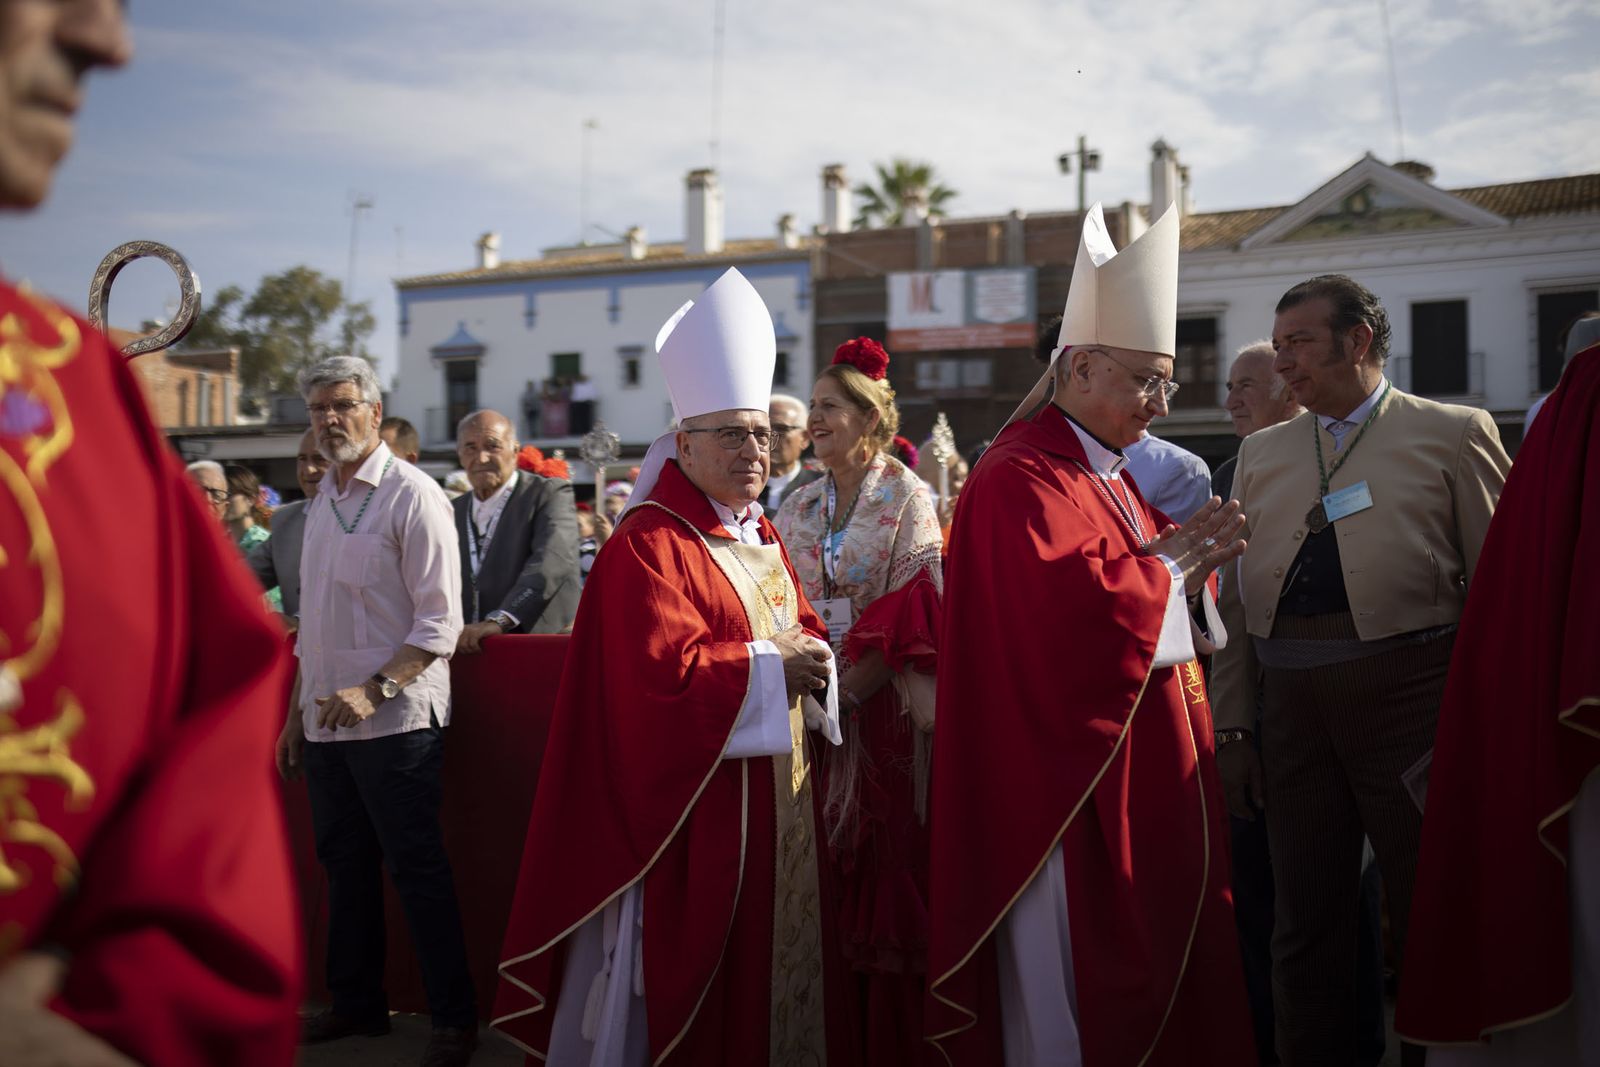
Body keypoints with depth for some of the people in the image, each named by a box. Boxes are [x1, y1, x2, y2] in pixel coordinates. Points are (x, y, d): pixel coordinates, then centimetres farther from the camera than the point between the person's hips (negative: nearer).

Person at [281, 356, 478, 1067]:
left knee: (416, 870, -3)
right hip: (327, 720, 7)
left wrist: (374, 690, -22)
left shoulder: (411, 495, -9)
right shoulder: (323, 500, 14)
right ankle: (356, 1002, 27)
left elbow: (439, 622, -13)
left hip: (394, 720, -7)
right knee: (344, 864, 14)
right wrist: (299, 712, 18)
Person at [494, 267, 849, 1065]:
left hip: (775, 790, 9)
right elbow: (664, 667, -24)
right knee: (694, 967, 1)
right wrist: (771, 667, -17)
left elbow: (797, 625, 19)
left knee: (778, 950, 15)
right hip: (695, 797, -8)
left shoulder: (758, 534, 14)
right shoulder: (649, 544, -14)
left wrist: (812, 655, -4)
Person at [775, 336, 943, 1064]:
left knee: (890, 857, -2)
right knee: (831, 858, 5)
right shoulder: (799, 507, 12)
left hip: (885, 699, -4)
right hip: (818, 700, 5)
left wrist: (854, 676, -17)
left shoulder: (907, 497, -3)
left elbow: (915, 609, -11)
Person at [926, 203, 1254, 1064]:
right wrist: (1173, 558, -14)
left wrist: (1193, 556, -3)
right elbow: (1070, 604, -28)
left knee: (1164, 963, 15)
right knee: (1079, 989, 1)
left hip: (1148, 764, 10)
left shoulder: (1115, 472, 15)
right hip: (1070, 769, -10)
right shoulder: (1021, 482, -15)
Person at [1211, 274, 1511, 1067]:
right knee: (1305, 920, 11)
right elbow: (1236, 596, 12)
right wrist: (1232, 727, 7)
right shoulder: (1261, 453, 15)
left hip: (1411, 690, -3)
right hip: (1292, 699, 4)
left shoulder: (1454, 434, 3)